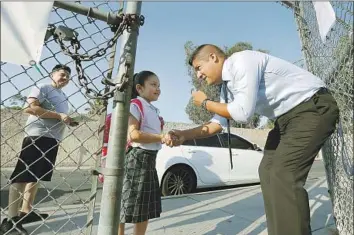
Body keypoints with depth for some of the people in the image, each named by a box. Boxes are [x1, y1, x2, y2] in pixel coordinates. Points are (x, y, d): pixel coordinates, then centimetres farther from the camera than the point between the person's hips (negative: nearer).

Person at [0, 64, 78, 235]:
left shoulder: (63, 97, 23)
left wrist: (68, 121, 12)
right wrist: (59, 115, -19)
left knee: (36, 176, 14)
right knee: (22, 176, -4)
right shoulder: (42, 88, -3)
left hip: (52, 139, 9)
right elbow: (29, 108, -17)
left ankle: (26, 212, 24)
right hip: (37, 136, -9)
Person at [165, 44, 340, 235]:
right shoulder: (226, 86, 7)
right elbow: (217, 124, 8)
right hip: (287, 117, 10)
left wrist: (205, 103, -13)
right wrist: (184, 135, -5)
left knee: (283, 175, -18)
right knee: (268, 172, 9)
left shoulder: (241, 60, -22)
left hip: (314, 108, -9)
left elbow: (243, 113, -29)